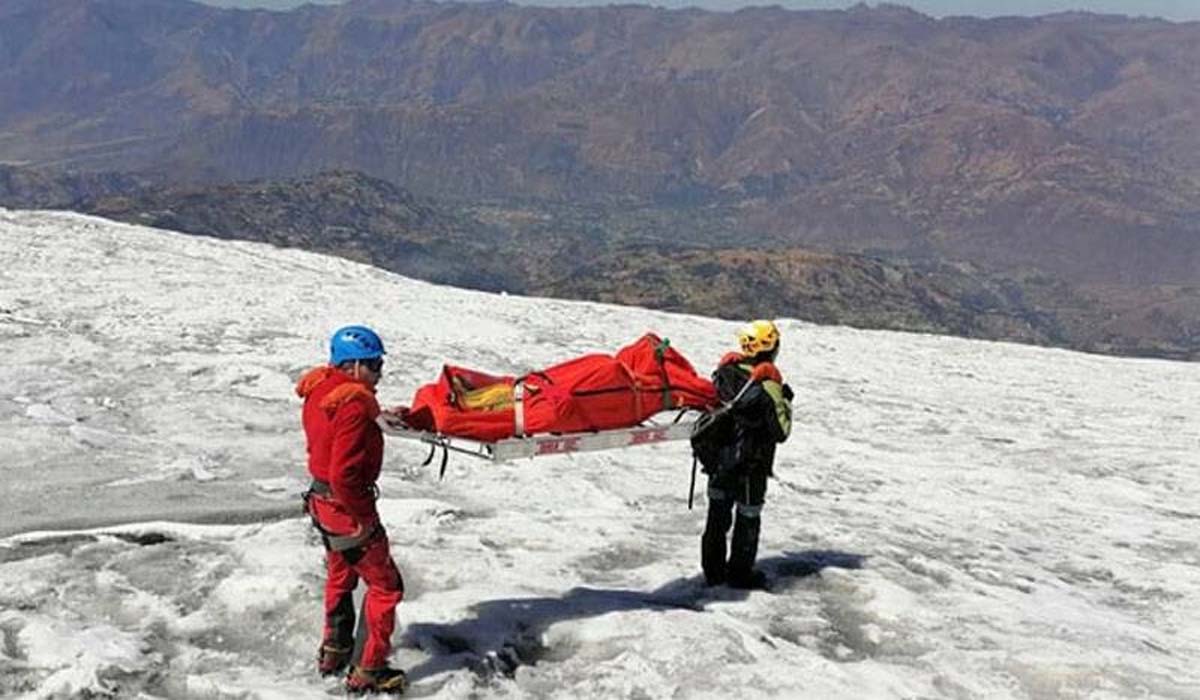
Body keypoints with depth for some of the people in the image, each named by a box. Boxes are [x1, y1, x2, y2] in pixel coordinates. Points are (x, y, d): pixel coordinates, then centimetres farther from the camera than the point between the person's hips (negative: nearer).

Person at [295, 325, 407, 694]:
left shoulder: (320, 391, 1)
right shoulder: (353, 405, -27)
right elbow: (344, 475, -30)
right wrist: (364, 516, -19)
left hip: (322, 500, 9)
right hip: (346, 507, -9)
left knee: (340, 575, 29)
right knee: (385, 585, 5)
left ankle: (333, 652, 45)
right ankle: (367, 672, 12)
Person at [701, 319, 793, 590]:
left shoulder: (724, 372, -4)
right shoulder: (768, 384, -20)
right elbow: (780, 432, -14)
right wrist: (785, 402, -2)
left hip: (718, 459, 5)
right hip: (750, 465, -5)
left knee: (717, 514, 17)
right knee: (748, 517, 12)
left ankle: (713, 570, 27)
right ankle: (740, 573, 22)